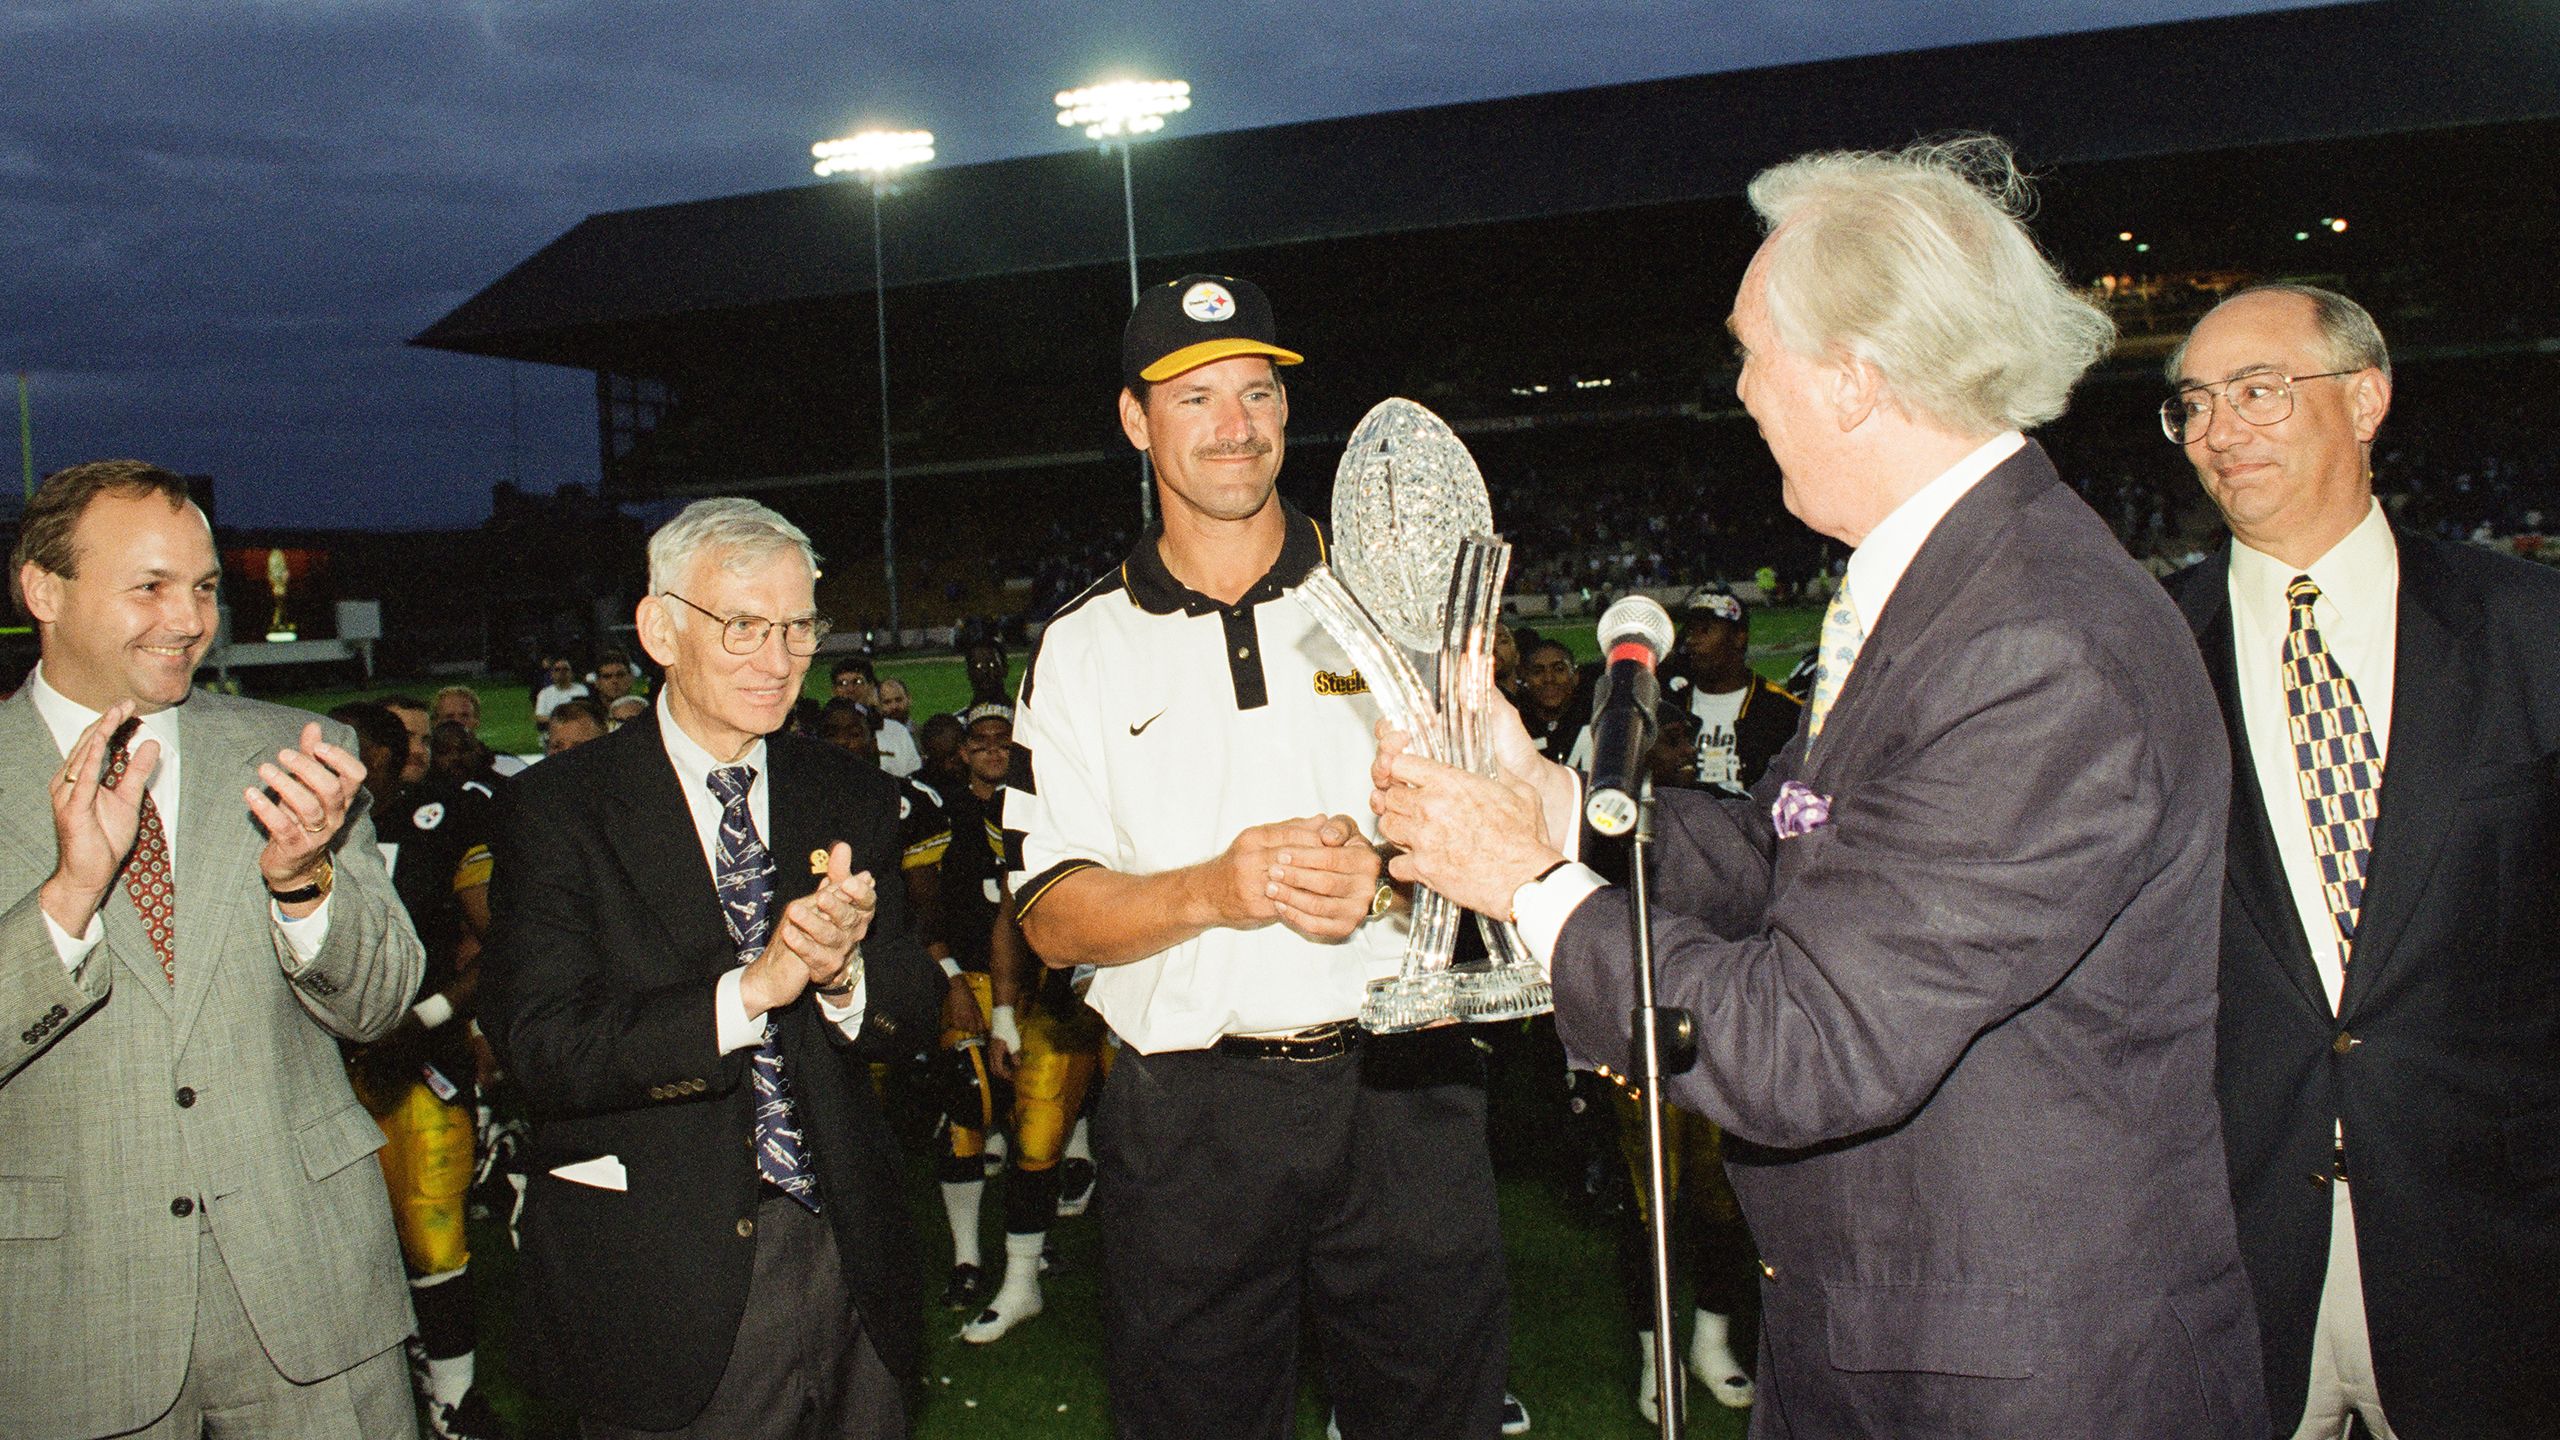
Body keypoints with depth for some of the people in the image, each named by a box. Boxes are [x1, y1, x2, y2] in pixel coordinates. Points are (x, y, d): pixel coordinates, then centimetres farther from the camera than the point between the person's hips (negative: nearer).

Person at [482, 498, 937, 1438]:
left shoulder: (848, 799, 6)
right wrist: (750, 990, -28)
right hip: (661, 1281, -4)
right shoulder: (559, 811, -6)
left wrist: (844, 970, -20)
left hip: (847, 1255, 4)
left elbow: (911, 1012, 3)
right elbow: (543, 1048, -16)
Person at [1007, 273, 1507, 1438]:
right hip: (1186, 1113, 0)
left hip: (1404, 1090, 1)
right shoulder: (1083, 649, 5)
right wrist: (1209, 890, -19)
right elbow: (1053, 917, -1)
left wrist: (1388, 874, -15)